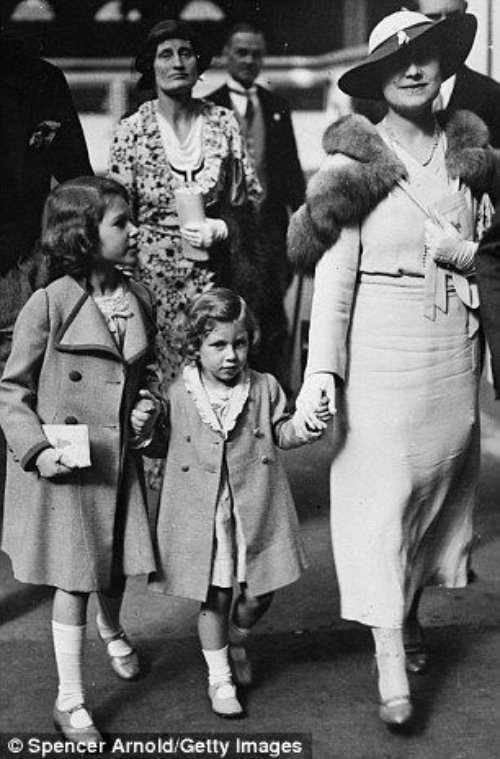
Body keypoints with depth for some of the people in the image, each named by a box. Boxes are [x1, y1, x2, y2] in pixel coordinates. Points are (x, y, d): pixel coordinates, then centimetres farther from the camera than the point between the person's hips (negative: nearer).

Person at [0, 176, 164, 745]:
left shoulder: (138, 301, 2)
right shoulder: (49, 304, -16)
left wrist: (148, 404, -1)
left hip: (120, 459, 6)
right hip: (64, 465, -5)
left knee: (117, 563, 20)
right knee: (74, 580, 3)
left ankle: (111, 629, 55)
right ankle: (69, 702, 18)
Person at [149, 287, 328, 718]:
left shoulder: (265, 388, 0)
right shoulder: (178, 395, -2)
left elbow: (280, 432, 7)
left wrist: (303, 427, -12)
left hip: (256, 512, 2)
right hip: (202, 516, -1)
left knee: (259, 592, 8)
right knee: (213, 597, 7)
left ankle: (237, 643, 40)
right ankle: (219, 677, 24)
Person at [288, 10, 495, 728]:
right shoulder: (356, 161, -5)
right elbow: (333, 274, -10)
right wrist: (321, 367, -16)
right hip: (380, 345, -5)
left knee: (441, 479, 13)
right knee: (382, 491, -4)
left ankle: (411, 611, 35)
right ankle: (391, 668, 2)